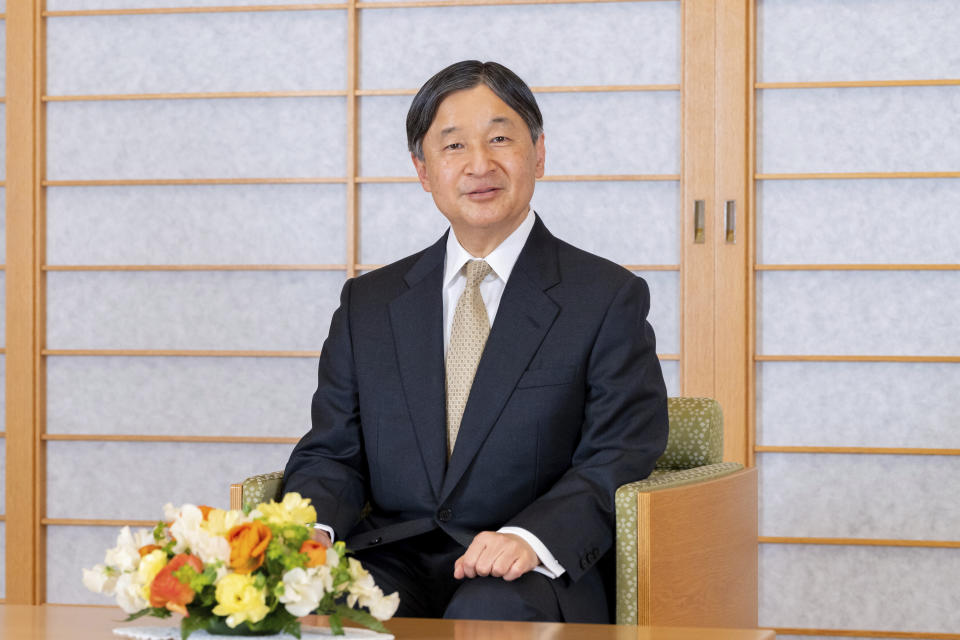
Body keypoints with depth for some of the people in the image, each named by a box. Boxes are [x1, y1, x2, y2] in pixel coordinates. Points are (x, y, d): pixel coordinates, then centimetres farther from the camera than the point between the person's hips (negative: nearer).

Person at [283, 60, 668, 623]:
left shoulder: (609, 298, 6)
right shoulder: (368, 303, 18)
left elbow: (619, 461, -4)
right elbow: (332, 453, 14)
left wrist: (531, 539, -23)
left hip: (540, 576, -3)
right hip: (395, 560, 3)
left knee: (490, 611, -37)